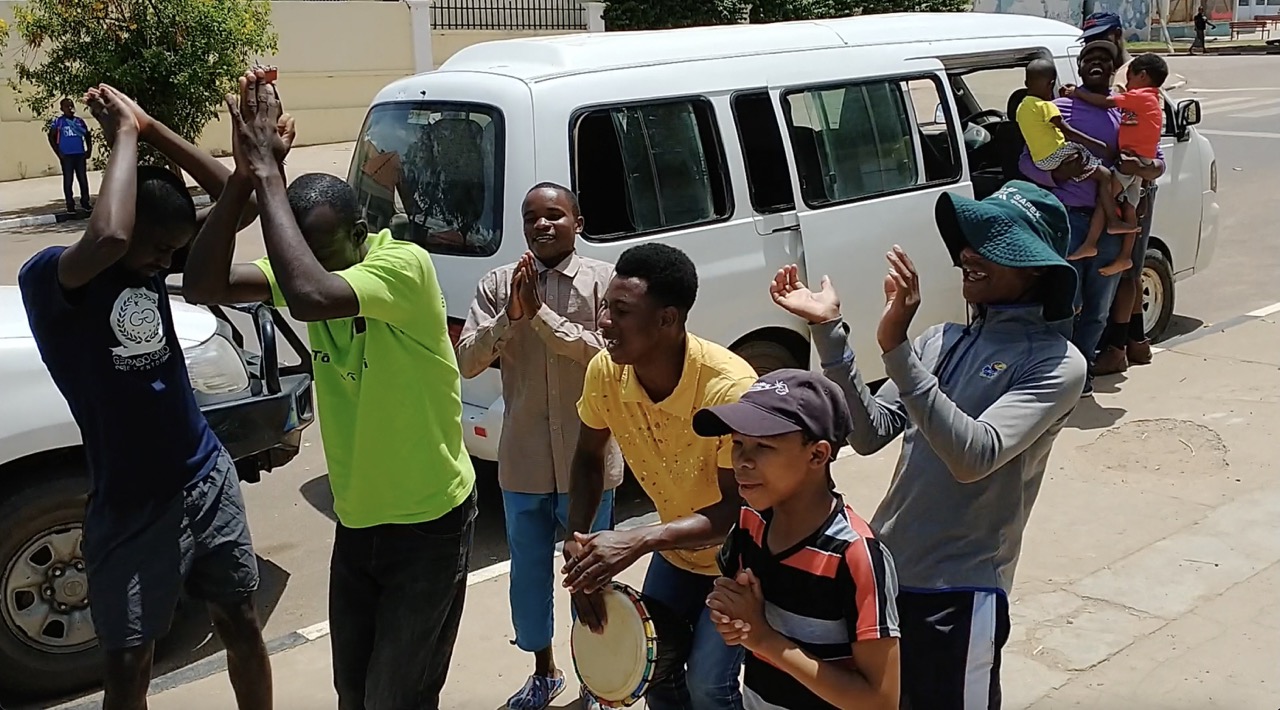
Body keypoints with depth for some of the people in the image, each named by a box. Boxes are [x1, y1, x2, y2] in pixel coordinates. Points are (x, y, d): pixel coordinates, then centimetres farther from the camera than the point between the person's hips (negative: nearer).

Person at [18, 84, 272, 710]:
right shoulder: (48, 276, -15)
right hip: (131, 508, -5)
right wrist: (124, 133, -23)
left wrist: (151, 128, -8)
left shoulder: (152, 264, 3)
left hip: (209, 480, 5)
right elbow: (109, 236, -37)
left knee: (241, 627, 17)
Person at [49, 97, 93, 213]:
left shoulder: (80, 121, 10)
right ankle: (70, 204, 4)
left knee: (83, 179, 4)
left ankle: (85, 202, 14)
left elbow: (87, 136, 19)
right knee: (68, 180, 0)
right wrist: (59, 153, -7)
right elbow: (52, 138, 0)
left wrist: (89, 150, 6)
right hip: (66, 156, -3)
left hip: (80, 155, 3)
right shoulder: (58, 122, 0)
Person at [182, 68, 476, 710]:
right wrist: (242, 176, -26)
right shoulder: (308, 269, -3)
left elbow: (311, 296, -42)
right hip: (356, 521, 7)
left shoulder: (404, 265, -24)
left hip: (429, 523, -7)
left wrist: (267, 171, -34)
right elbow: (203, 285, -16)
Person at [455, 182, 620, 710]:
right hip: (523, 461, 3)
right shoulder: (497, 284, 0)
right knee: (528, 573, 16)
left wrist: (541, 313, -22)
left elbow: (608, 355, -17)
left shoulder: (604, 280, -6)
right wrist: (510, 317, -21)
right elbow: (467, 361, -6)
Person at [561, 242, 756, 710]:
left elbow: (740, 509, -31)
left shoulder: (730, 388, -35)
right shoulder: (605, 372, -18)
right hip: (675, 549, 5)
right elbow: (589, 458, 0)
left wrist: (640, 540, -41)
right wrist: (577, 545, -13)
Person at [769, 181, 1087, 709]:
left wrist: (896, 349, -31)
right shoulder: (942, 341, 4)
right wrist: (829, 333, -11)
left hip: (956, 595, -5)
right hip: (883, 571, 6)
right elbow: (871, 434, -2)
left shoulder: (1056, 364, -12)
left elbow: (975, 456, -25)